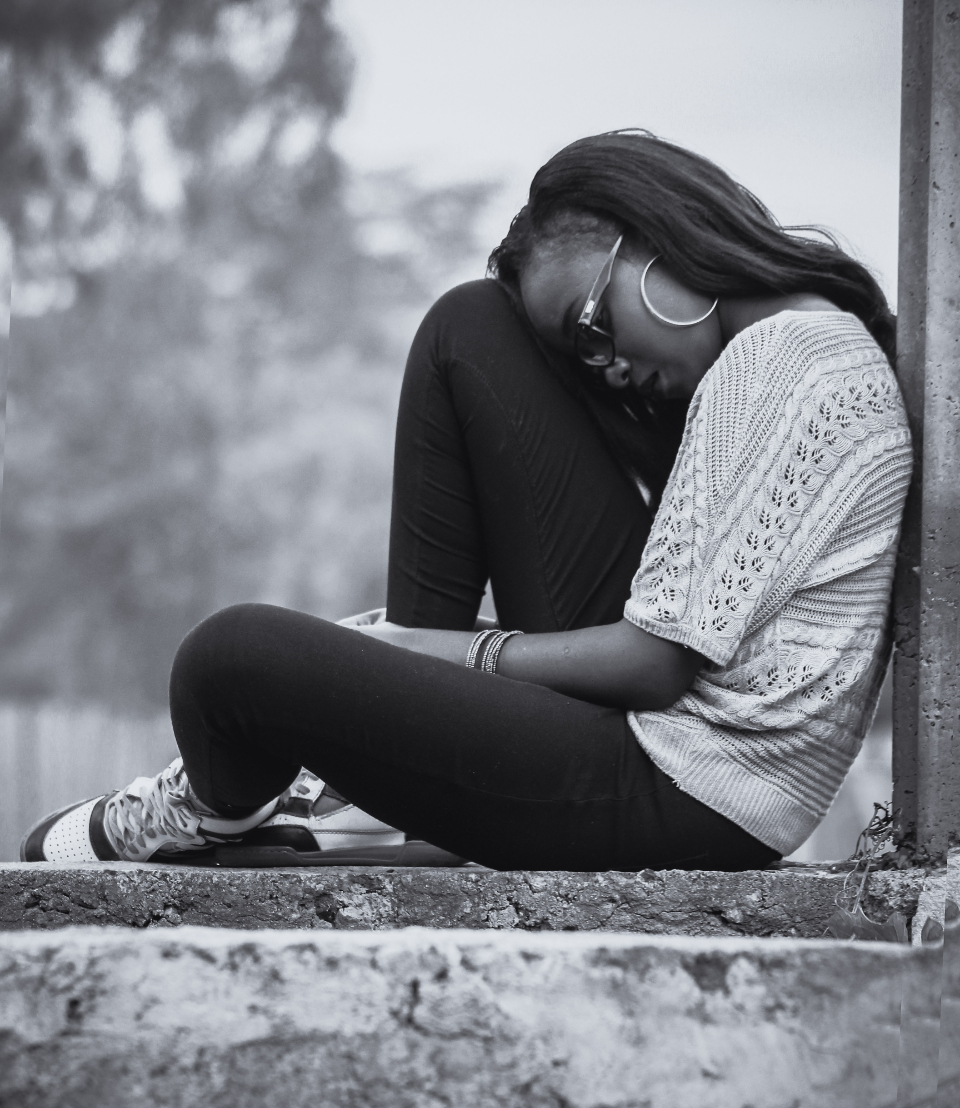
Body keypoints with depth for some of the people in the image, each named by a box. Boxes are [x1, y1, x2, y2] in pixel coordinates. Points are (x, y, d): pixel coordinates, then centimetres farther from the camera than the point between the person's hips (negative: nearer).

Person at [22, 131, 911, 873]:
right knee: (472, 327, 9)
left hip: (695, 800, -10)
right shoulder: (774, 344, 14)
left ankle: (217, 815, 19)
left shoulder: (787, 361, -16)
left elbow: (660, 662, -18)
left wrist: (465, 652, -7)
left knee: (235, 657, -21)